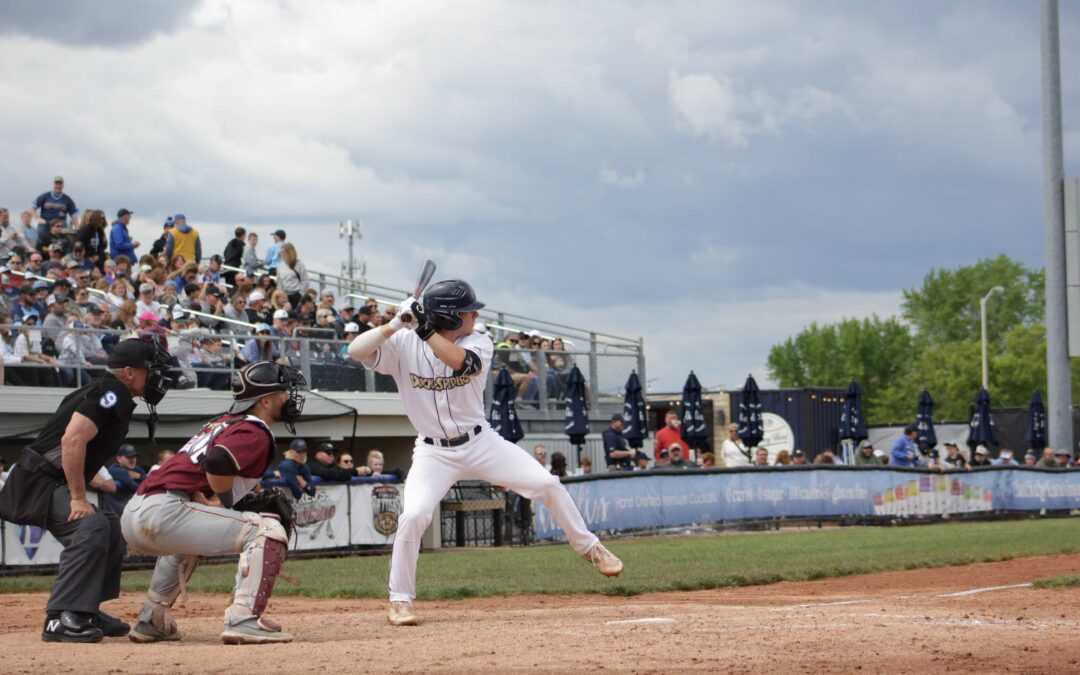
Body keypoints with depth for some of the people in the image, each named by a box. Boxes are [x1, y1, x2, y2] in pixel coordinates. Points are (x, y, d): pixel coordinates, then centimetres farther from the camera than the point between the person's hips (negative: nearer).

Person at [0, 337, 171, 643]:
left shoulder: (102, 391, 17)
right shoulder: (111, 392, -14)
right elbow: (72, 439, -25)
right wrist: (78, 498, -23)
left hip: (53, 485, 11)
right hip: (39, 482, -11)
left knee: (110, 528, 18)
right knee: (91, 527, -28)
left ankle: (86, 612, 19)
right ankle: (61, 619, -32)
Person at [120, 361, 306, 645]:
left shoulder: (223, 422, 25)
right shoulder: (255, 433, -3)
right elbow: (217, 461, -22)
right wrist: (226, 500, -5)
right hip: (163, 513, -10)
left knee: (189, 539, 42)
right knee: (267, 531, -11)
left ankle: (150, 621, 37)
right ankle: (244, 619, -23)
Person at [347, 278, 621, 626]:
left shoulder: (479, 343, -8)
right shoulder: (403, 345, -10)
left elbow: (461, 361, -30)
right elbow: (356, 351, -22)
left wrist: (424, 328, -34)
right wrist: (396, 324, -32)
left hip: (481, 442, 2)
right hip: (434, 452, -2)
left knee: (548, 484, -5)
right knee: (413, 516, -21)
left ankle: (589, 547, 17)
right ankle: (399, 600, -4)